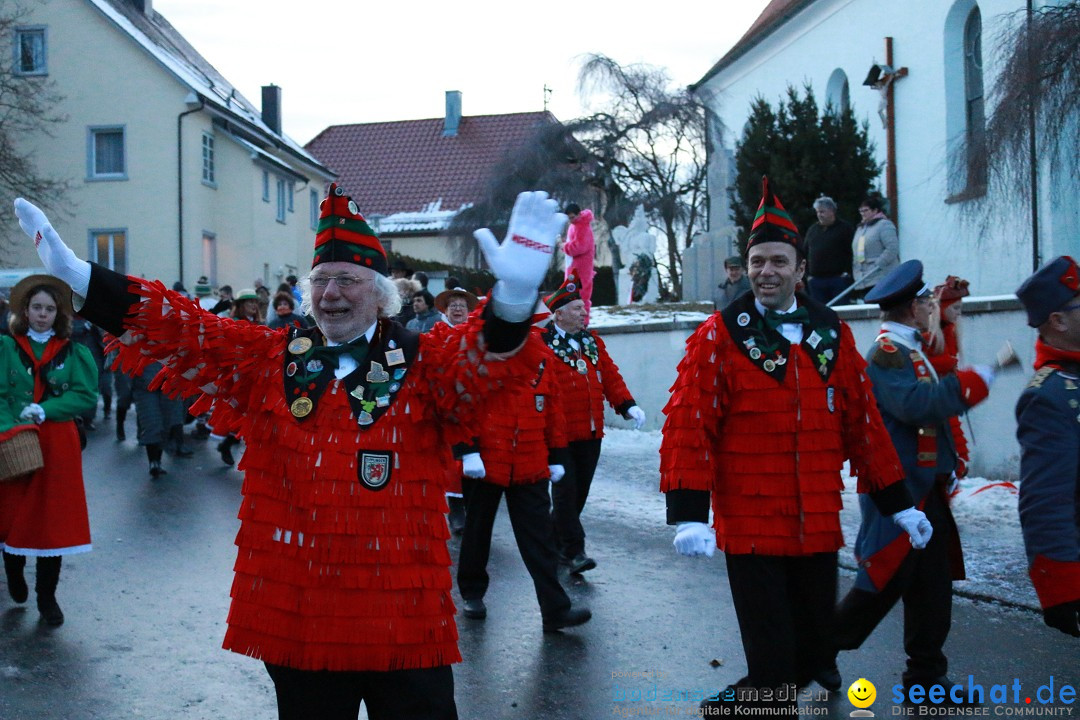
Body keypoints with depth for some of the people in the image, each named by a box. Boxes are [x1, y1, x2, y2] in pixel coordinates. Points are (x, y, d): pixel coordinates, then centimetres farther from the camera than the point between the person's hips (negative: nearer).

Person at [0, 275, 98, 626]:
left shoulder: (72, 352, 6)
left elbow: (86, 396, -4)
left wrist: (44, 410, -15)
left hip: (57, 443, 0)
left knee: (53, 518, 1)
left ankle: (47, 597, 12)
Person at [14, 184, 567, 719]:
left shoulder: (423, 363, -3)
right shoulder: (268, 360, 6)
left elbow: (485, 355, -21)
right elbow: (179, 331, 1)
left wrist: (513, 295, -44)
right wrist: (78, 275, -10)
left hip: (404, 619, -2)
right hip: (293, 615, 3)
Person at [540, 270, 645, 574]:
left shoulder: (592, 341, 13)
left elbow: (610, 375, 13)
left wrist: (627, 405, 1)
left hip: (591, 432, 7)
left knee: (580, 490, 13)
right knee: (566, 490, -4)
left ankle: (554, 538, 30)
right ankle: (572, 550, 3)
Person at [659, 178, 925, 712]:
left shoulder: (832, 335, 7)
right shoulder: (719, 337, -6)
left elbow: (862, 422, 12)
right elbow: (687, 425, -12)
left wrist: (897, 503, 13)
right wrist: (688, 516, -21)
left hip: (818, 527, 5)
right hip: (750, 528, -5)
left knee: (812, 655, 15)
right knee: (771, 660, 0)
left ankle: (745, 699, 39)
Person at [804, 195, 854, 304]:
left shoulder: (845, 228, 2)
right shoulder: (812, 230, 16)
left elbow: (852, 251, -3)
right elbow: (806, 253, 18)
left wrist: (847, 272, -11)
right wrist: (808, 275, 9)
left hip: (839, 279, -4)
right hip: (816, 281, 4)